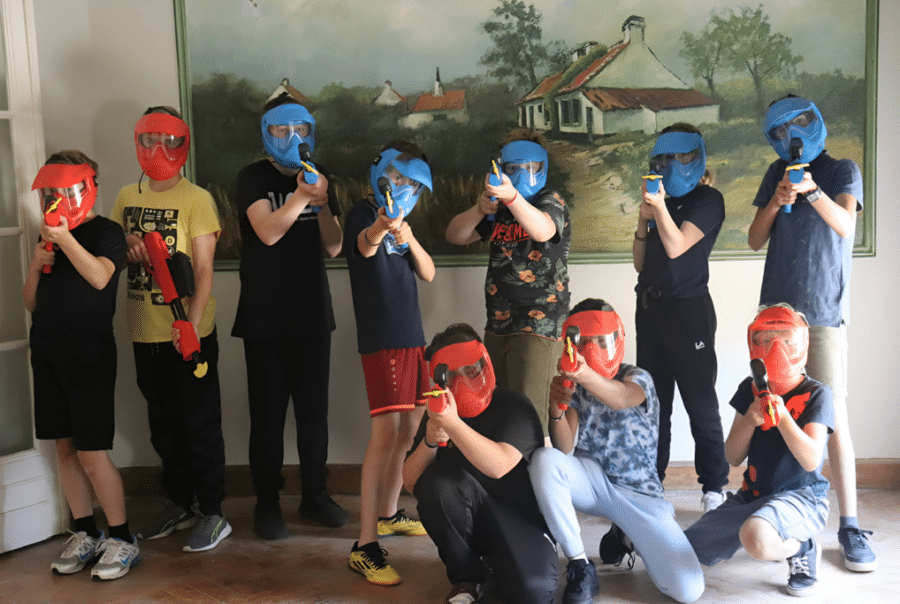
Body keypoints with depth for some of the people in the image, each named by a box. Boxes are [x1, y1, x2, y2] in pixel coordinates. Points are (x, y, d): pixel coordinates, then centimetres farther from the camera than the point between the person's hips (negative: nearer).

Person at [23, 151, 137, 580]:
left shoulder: (105, 232, -5)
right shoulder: (51, 238, 14)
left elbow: (100, 277, -25)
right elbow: (31, 304, 15)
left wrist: (65, 239, -31)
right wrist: (36, 266, -1)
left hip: (90, 354, -7)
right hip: (48, 353, 7)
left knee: (93, 455, -7)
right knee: (64, 447, 10)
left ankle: (122, 540, 6)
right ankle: (85, 535, 22)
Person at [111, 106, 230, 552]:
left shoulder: (197, 199, -8)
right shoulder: (127, 198, 9)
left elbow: (204, 269, -13)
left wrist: (191, 322, -25)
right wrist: (128, 248, -4)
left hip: (190, 333, -6)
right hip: (146, 332, 6)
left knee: (200, 424, 2)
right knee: (164, 422, 16)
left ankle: (212, 514, 12)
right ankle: (179, 505, 31)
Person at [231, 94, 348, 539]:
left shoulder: (318, 178, 11)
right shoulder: (254, 178, -2)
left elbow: (333, 247, 2)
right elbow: (267, 232, -19)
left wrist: (322, 203, -15)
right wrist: (302, 196, -32)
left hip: (313, 314, 4)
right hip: (265, 318, -4)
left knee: (314, 409, 7)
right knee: (268, 413, 0)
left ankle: (314, 494, 20)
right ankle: (267, 501, 11)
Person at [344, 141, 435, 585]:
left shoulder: (400, 220, 16)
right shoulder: (363, 213, -7)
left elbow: (428, 273, 7)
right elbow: (364, 247, -30)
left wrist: (409, 240, -13)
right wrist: (378, 230, -54)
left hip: (411, 336, 9)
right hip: (381, 338, -9)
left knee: (410, 425, 14)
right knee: (386, 430, -16)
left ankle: (387, 515, 30)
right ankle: (365, 547, -16)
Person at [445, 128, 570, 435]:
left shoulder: (551, 201, -3)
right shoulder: (498, 211, 17)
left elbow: (543, 230, -26)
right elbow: (455, 235, 11)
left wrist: (511, 196, -45)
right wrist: (480, 210, -9)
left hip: (539, 326, -7)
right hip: (497, 326, 7)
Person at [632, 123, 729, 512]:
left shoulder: (707, 199, -2)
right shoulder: (661, 201, 16)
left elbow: (676, 247, -15)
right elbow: (640, 263, 14)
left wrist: (660, 208, -23)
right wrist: (644, 219, 1)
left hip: (688, 308, -7)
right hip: (650, 307, 7)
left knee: (699, 402, -3)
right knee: (652, 400, 10)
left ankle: (714, 487, 4)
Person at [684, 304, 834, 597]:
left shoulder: (816, 394, -9)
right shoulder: (750, 389, 4)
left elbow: (811, 460, -20)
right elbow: (733, 458, 2)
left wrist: (782, 416, -29)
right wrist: (750, 421, -16)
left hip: (802, 497, -6)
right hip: (753, 494, 7)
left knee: (756, 538, -41)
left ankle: (802, 549, -5)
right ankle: (776, 540, 18)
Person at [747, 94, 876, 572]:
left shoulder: (842, 170, 5)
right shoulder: (777, 173, 16)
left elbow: (846, 225, -13)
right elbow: (755, 240, 10)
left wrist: (813, 191, -28)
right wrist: (777, 202, -7)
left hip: (824, 314, -4)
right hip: (776, 307, 4)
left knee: (833, 416, -8)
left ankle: (849, 526, -4)